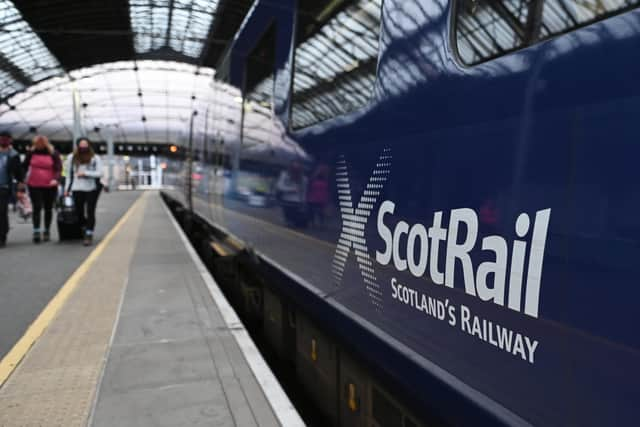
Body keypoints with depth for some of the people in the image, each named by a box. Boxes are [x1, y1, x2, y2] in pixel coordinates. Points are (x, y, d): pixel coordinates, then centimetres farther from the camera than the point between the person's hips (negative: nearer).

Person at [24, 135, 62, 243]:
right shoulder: (31, 152, 3)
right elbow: (25, 166, 10)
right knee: (36, 208, -6)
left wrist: (56, 179, -26)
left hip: (50, 186, 0)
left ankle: (47, 231, 23)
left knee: (48, 209, 10)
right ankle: (36, 231, -6)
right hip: (34, 186, 0)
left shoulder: (53, 153, -3)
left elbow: (58, 168, -9)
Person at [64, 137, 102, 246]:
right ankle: (85, 230, 29)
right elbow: (69, 174, 14)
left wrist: (85, 173, -14)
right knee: (79, 212, 6)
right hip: (77, 189, 3)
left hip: (91, 189, -3)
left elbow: (99, 173, -7)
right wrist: (67, 189, 12)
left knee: (90, 212, -3)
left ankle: (89, 235, 3)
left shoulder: (95, 158, -2)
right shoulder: (72, 158, 7)